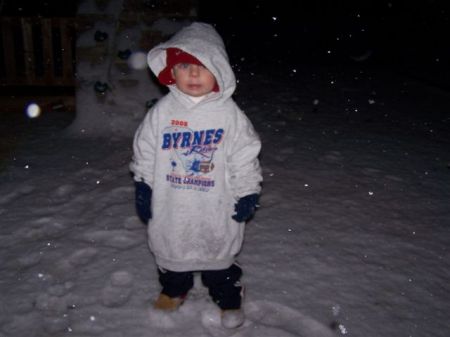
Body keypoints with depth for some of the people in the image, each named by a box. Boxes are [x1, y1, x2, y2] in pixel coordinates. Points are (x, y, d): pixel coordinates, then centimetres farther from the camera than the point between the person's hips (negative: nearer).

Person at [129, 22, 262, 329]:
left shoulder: (229, 113, -11)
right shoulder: (162, 111, -6)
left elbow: (244, 157, -6)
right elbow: (145, 152, 2)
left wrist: (248, 194, -6)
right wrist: (143, 188, 3)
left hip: (215, 208, -2)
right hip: (170, 206, 2)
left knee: (219, 254, 14)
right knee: (170, 250, 21)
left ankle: (229, 300, 36)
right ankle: (174, 289, 47)